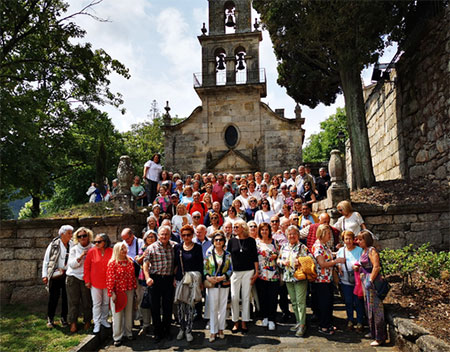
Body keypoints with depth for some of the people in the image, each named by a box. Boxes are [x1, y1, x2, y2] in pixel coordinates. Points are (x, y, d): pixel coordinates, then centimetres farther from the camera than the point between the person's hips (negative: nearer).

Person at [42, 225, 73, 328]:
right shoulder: (54, 245, -3)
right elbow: (46, 260, 0)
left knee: (66, 297, 8)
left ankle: (64, 318, 23)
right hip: (55, 275, -3)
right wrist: (45, 275, -4)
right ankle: (50, 319, 19)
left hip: (68, 274, 3)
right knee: (53, 297, 3)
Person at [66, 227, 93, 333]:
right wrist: (81, 256, -16)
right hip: (73, 277, 1)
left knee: (87, 301, 2)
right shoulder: (74, 249, 4)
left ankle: (87, 321, 19)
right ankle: (73, 322, 13)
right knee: (73, 301, 2)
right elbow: (71, 264, -4)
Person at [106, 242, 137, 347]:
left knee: (129, 312, 14)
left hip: (129, 291, 5)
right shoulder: (112, 263, -11)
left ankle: (128, 332, 30)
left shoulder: (130, 261, 6)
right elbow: (110, 279, -13)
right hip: (118, 292, -5)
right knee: (118, 314, 4)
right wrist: (112, 293, -16)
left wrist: (134, 288, 10)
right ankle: (117, 337, 15)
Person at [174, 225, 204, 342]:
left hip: (193, 279, -2)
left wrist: (200, 281, -1)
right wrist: (174, 278, 2)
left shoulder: (198, 247, 0)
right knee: (180, 305, 4)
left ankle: (188, 330, 9)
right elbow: (175, 264, 10)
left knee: (190, 305, -2)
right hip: (180, 279, 2)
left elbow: (200, 265, 2)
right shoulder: (178, 247, 6)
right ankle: (182, 329, 20)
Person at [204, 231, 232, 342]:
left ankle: (221, 329, 23)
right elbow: (204, 268, 2)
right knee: (213, 308, 0)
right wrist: (208, 277, -15)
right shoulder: (209, 253, 1)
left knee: (223, 307, 8)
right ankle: (213, 331, 12)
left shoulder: (227, 254, 4)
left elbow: (230, 269, 3)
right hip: (212, 284, -1)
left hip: (224, 283, 1)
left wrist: (223, 277, -11)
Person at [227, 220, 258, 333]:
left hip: (248, 272, -1)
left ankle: (244, 323, 15)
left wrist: (256, 272, 0)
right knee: (234, 297, -1)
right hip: (235, 272, 1)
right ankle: (235, 323, 13)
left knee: (246, 297, 4)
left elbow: (255, 257, 4)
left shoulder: (251, 241, 1)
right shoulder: (232, 241, 4)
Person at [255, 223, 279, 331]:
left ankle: (271, 319, 10)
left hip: (273, 273, 1)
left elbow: (278, 253, 17)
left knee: (273, 297, 0)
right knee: (262, 296, 6)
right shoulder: (256, 242, 3)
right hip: (261, 273, -1)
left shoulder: (274, 242, 8)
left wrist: (276, 256, -5)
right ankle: (264, 317, 23)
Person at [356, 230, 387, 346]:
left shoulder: (371, 250, -14)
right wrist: (358, 268, 9)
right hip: (365, 281, 10)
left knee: (375, 308, -3)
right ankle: (373, 333, 28)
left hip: (372, 281, -10)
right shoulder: (364, 251, 14)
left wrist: (370, 281, -23)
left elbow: (376, 267, -22)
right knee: (368, 308, 16)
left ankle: (380, 338, 5)